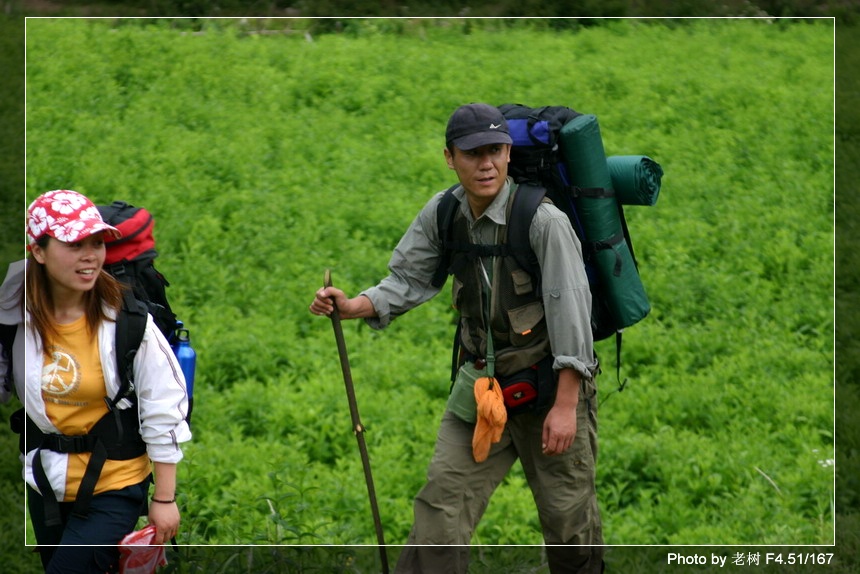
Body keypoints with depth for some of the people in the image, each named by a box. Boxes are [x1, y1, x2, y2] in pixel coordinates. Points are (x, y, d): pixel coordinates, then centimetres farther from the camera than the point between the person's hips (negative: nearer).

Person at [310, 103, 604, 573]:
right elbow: (408, 281, 4)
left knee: (567, 516, 6)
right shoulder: (443, 213, -3)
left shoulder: (543, 221, -21)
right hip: (482, 381, 5)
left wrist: (565, 406, -21)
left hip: (551, 383, -5)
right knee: (441, 501, -1)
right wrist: (352, 307, -17)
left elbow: (570, 309, -20)